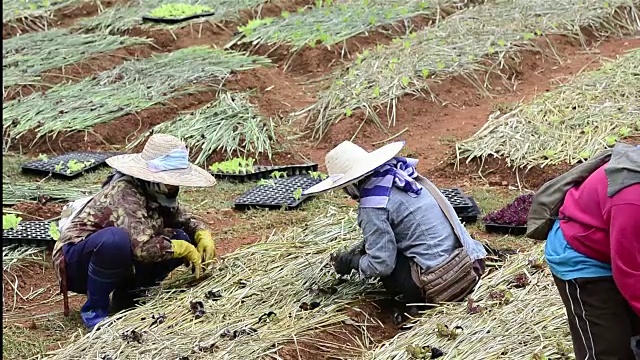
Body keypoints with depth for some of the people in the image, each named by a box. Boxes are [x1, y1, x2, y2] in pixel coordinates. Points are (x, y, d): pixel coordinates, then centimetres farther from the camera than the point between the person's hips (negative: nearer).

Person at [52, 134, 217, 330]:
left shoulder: (157, 194, -2)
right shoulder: (126, 194, -27)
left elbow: (185, 219, 14)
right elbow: (142, 247, -39)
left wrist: (203, 234, -8)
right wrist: (184, 249, -26)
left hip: (118, 265, 8)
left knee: (181, 238, -4)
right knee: (115, 239, -40)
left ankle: (127, 296, 6)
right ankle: (94, 310, -17)